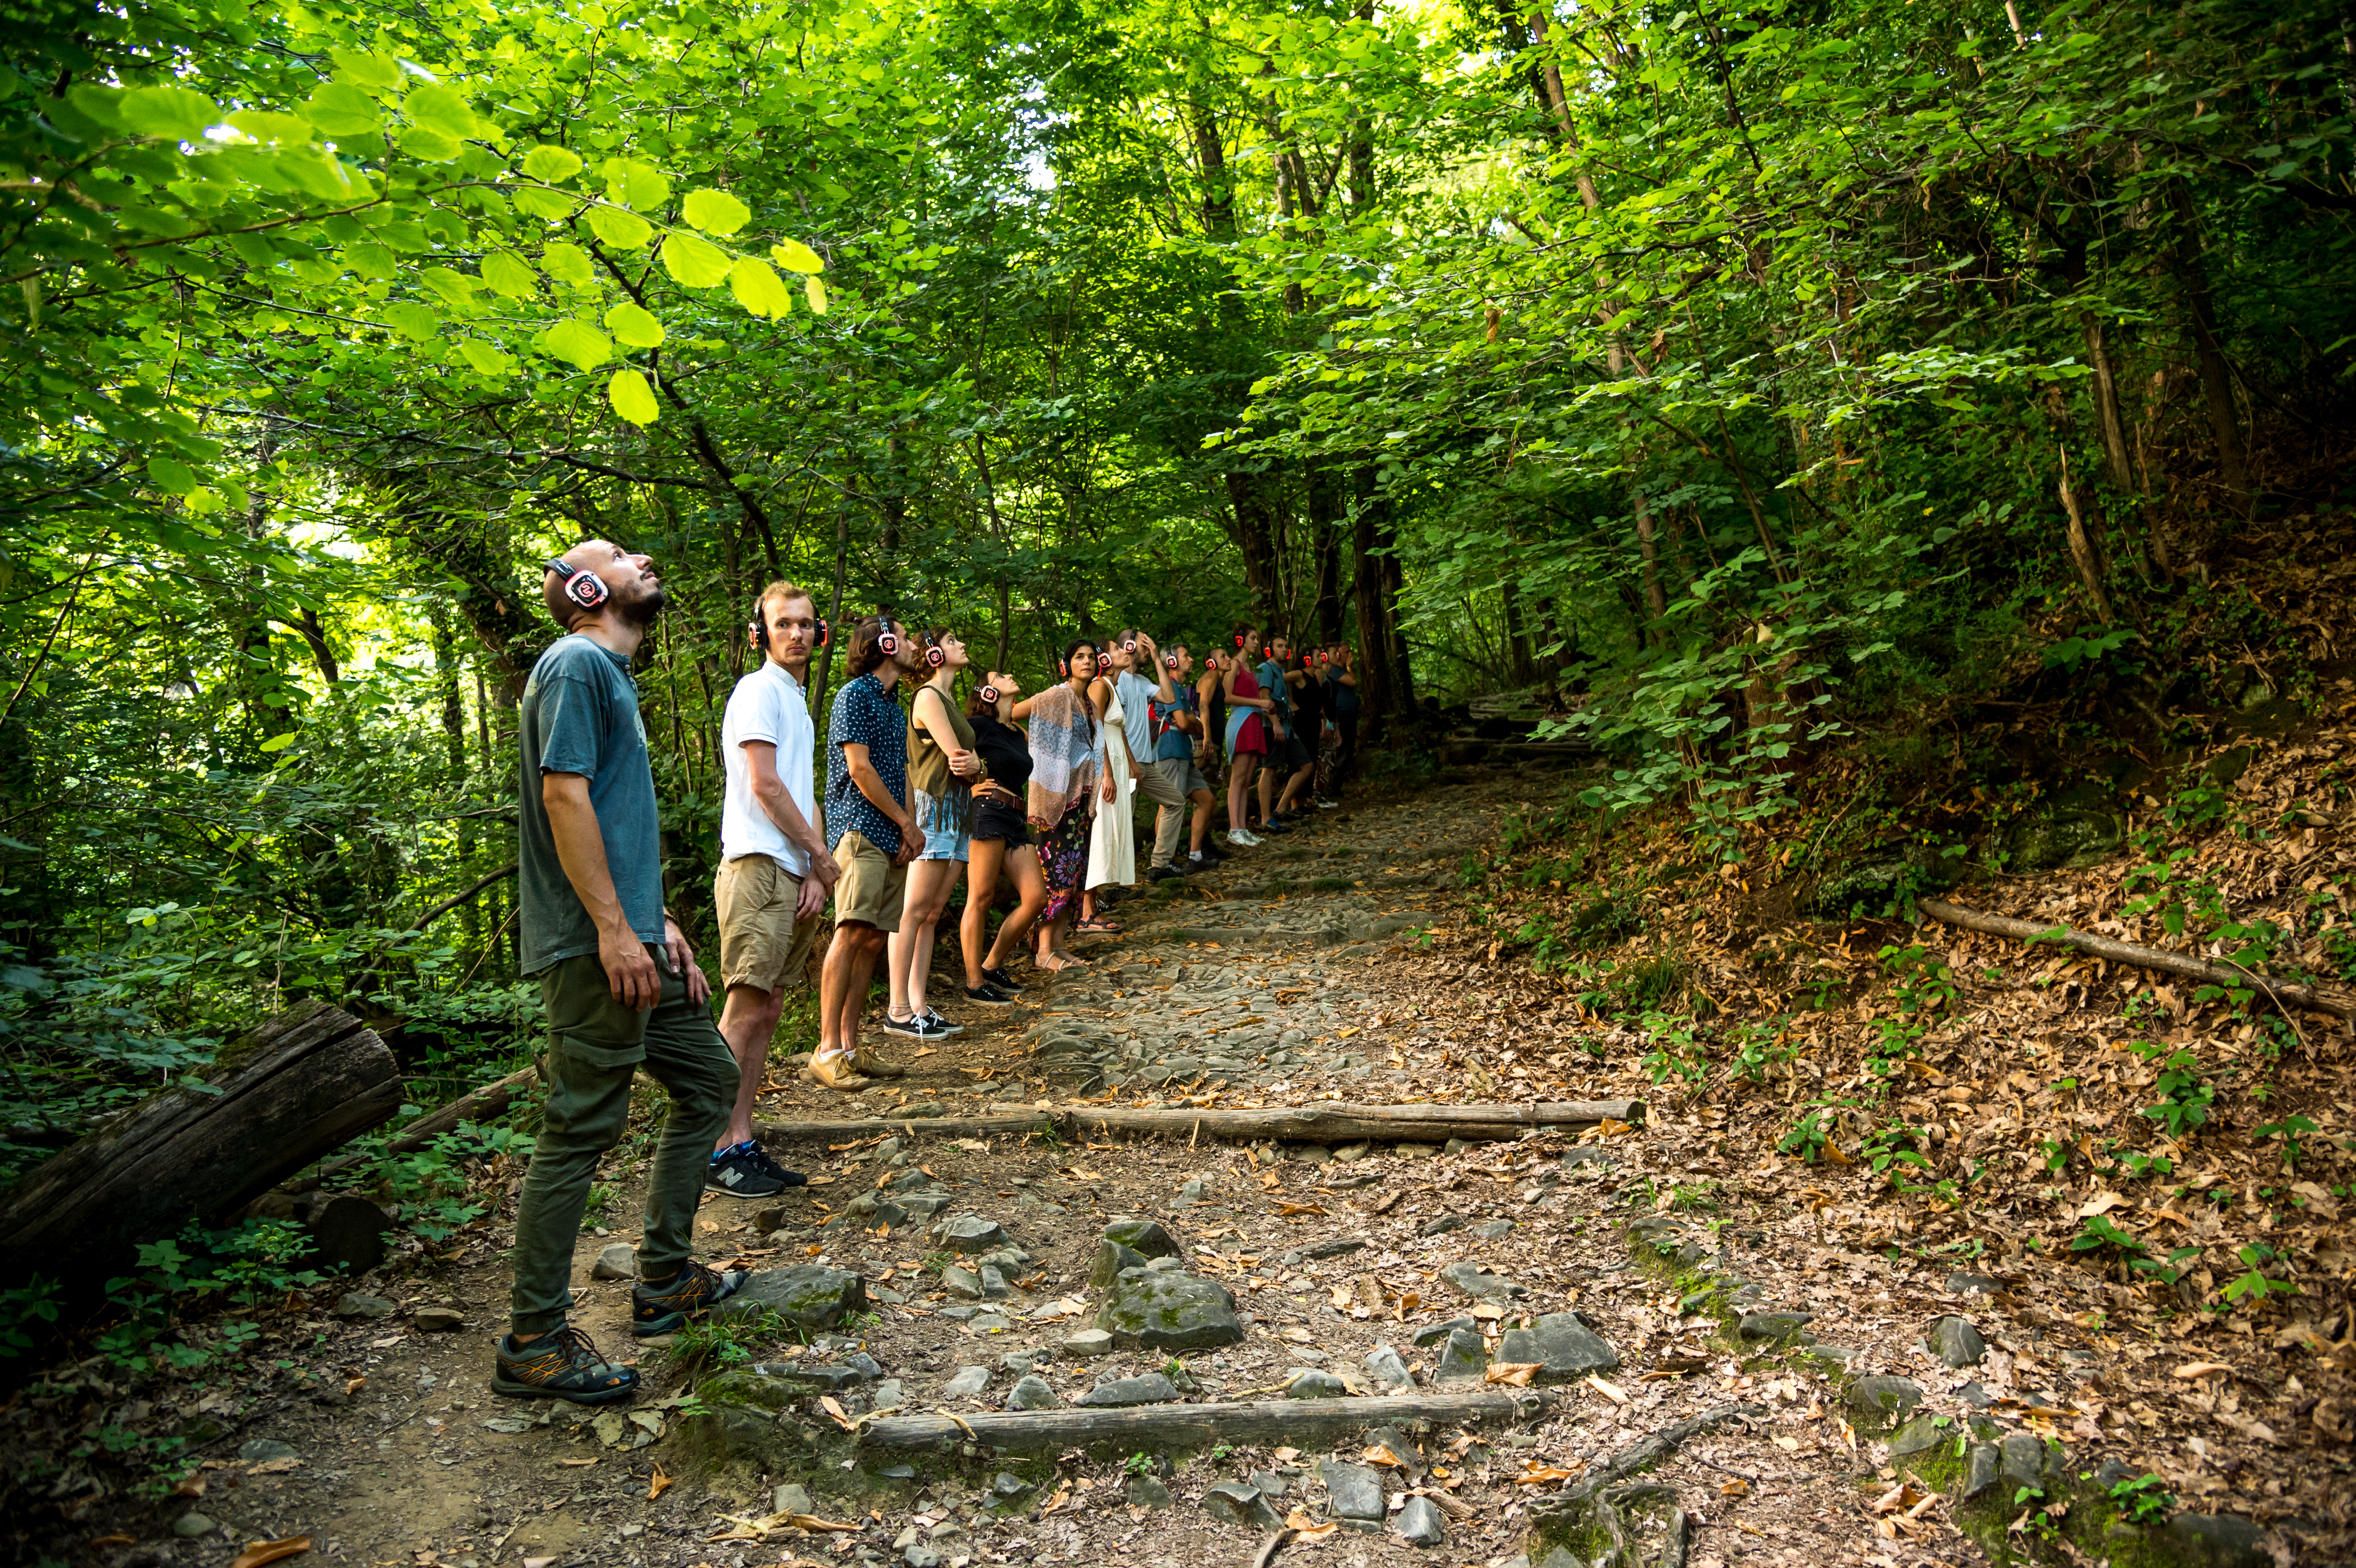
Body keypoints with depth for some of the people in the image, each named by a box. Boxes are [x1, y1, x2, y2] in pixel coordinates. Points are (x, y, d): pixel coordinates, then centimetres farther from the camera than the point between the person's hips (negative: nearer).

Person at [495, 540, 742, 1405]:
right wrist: (614, 927, -21)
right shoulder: (577, 663, -10)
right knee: (583, 1129, -5)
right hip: (593, 945, -10)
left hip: (633, 939, 10)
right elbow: (564, 796, -18)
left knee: (709, 1076, 16)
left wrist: (660, 922, 18)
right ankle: (533, 1341, 8)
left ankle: (665, 1280, 26)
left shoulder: (612, 674, 20)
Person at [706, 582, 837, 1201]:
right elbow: (764, 785, -13)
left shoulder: (797, 700, 22)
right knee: (745, 1010, -10)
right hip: (759, 868, -9)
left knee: (768, 1011, 8)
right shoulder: (760, 689, -5)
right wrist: (820, 856, -4)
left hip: (795, 874, 9)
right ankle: (719, 1151, -5)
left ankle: (742, 1143, 13)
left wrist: (815, 874, 5)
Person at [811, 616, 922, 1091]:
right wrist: (907, 822, -5)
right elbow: (859, 769, -11)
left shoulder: (894, 707, 23)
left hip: (892, 837, 9)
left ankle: (850, 1045, 8)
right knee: (853, 932, -15)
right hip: (861, 829, -8)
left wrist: (909, 828, 5)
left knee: (876, 938, 4)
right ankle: (828, 1049, -13)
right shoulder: (855, 695, -4)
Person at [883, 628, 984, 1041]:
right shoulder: (928, 696, -6)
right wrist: (970, 764, 6)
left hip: (958, 812, 9)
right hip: (934, 807, -9)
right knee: (915, 910, -9)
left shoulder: (951, 700, 22)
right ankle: (898, 1011, -8)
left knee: (932, 913, 5)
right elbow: (957, 758, -14)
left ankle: (918, 1007, 6)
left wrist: (973, 764, -8)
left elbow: (968, 762, 13)